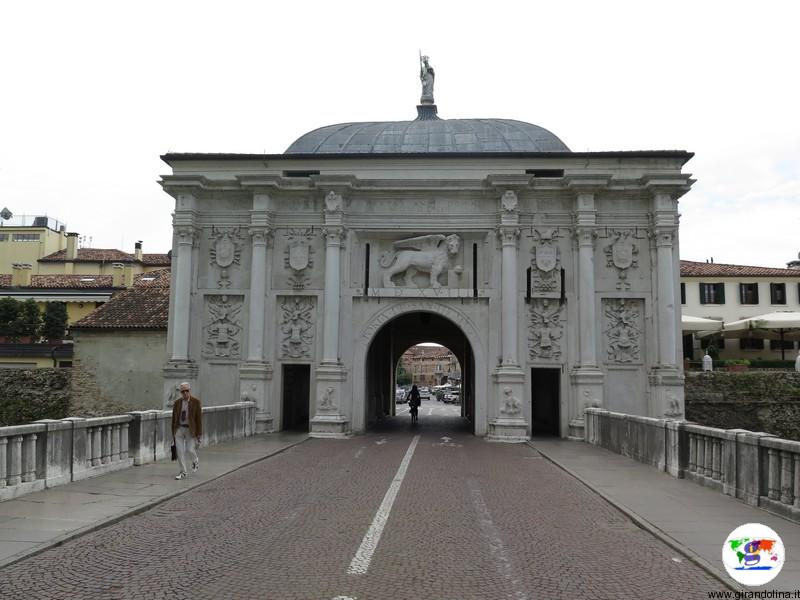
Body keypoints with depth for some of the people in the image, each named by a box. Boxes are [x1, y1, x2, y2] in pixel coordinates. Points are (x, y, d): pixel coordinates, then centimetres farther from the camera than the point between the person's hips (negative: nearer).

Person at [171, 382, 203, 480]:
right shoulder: (177, 403, 1)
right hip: (179, 429, 3)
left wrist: (199, 434, -9)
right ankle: (183, 473, 10)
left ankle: (195, 461, 27)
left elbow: (199, 418, -8)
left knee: (190, 449, -7)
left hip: (191, 430, -3)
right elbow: (174, 418, 8)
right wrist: (173, 433, 8)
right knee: (180, 451, -1)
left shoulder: (196, 402, -8)